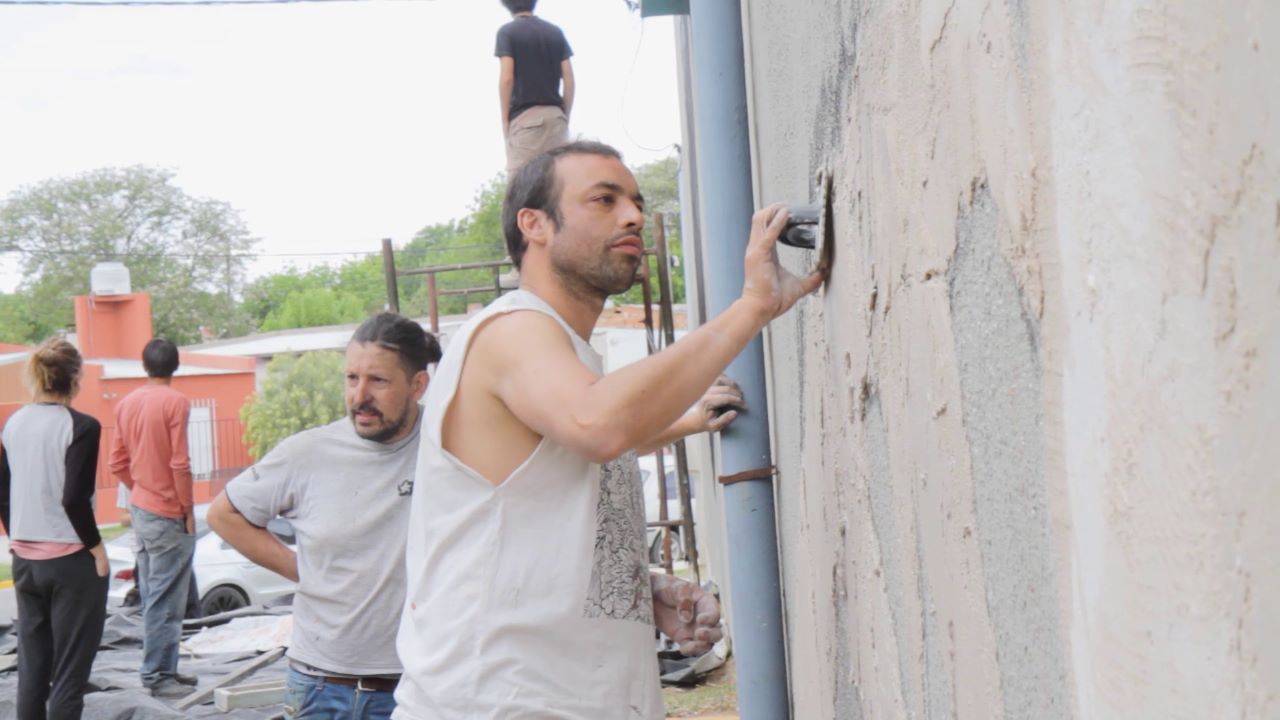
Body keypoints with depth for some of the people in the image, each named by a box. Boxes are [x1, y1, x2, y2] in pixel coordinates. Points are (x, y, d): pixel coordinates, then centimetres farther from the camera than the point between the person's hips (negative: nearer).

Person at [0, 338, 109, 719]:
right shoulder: (81, 426, -14)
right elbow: (74, 499, -19)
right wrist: (96, 548, -9)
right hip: (71, 561, -6)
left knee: (31, 666, 13)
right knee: (70, 672, 3)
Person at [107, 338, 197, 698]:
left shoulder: (126, 403, 6)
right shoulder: (176, 402, -14)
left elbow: (117, 463, 8)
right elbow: (180, 464, -17)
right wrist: (188, 509, -9)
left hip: (140, 510, 8)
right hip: (168, 515, -7)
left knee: (152, 596, 14)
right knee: (165, 600, 0)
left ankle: (163, 667, 23)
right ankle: (157, 674, 5)